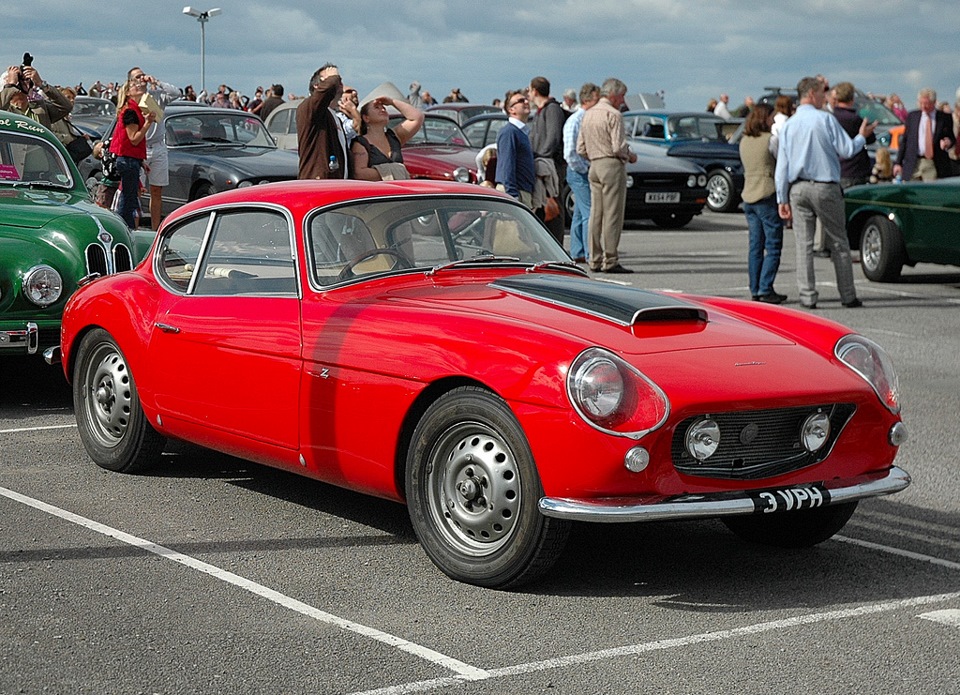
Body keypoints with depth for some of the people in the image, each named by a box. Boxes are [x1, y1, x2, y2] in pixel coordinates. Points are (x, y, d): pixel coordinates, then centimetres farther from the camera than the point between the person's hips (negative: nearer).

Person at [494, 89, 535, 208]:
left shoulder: (522, 131, 18)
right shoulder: (508, 132, -12)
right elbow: (507, 166, -18)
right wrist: (513, 196, -24)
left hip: (525, 192, 10)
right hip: (513, 191, -10)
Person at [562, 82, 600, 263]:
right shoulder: (574, 121, -15)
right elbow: (570, 153, -20)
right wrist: (586, 170, -14)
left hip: (589, 172, 9)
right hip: (579, 173, -9)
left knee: (580, 213, 13)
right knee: (590, 213, -11)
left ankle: (577, 253, 19)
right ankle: (591, 255, -10)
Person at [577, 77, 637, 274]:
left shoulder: (588, 115, 15)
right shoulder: (613, 115, -10)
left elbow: (581, 149, 15)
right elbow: (619, 146, -16)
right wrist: (630, 156, 1)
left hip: (594, 167, 8)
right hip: (612, 165, -8)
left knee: (596, 214, 9)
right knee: (612, 214, -7)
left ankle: (595, 260, 10)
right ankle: (610, 261, -8)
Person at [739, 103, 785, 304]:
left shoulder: (744, 141, 10)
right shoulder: (771, 140, -11)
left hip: (748, 196, 7)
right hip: (768, 196, -7)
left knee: (755, 246, 10)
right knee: (773, 246, -2)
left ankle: (755, 290, 11)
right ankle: (765, 290, -7)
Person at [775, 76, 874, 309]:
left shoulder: (788, 125, 6)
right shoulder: (825, 119, -7)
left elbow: (782, 165, 6)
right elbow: (846, 150, -6)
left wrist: (782, 198, 9)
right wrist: (862, 137, 14)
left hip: (797, 189, 3)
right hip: (825, 187, -3)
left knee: (804, 244, 3)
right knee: (838, 243, 6)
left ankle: (807, 296, -1)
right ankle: (848, 296, 10)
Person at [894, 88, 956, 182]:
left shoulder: (945, 118, 5)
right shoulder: (912, 116, 10)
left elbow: (952, 138, 13)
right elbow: (904, 140, 11)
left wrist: (948, 142, -12)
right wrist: (898, 163, 6)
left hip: (935, 166, -2)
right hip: (913, 164, 2)